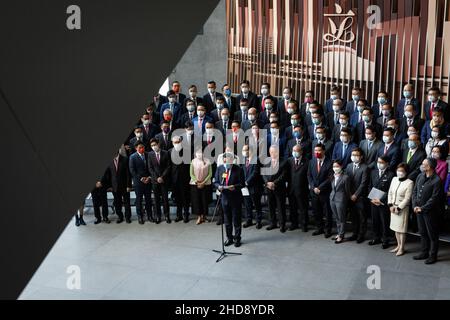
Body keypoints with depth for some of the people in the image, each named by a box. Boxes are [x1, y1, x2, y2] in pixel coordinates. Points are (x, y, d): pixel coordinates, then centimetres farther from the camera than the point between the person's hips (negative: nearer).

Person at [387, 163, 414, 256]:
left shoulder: (409, 183, -13)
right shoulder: (394, 179, 6)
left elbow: (407, 198, -15)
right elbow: (390, 193, 9)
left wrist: (398, 208, -14)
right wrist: (391, 205, -1)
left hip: (403, 208, -6)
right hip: (393, 208, 6)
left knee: (402, 228, 1)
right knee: (396, 227, 14)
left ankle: (402, 248, 11)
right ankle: (398, 245, 28)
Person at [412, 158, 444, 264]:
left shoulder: (437, 181, -18)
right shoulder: (420, 176, 3)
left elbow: (434, 199, -18)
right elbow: (415, 191, 7)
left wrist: (422, 208, -16)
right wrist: (415, 205, -4)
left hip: (430, 212, -7)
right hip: (419, 210, 7)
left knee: (432, 234, 6)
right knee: (422, 233, 18)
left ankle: (433, 255, 17)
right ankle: (424, 252, 31)